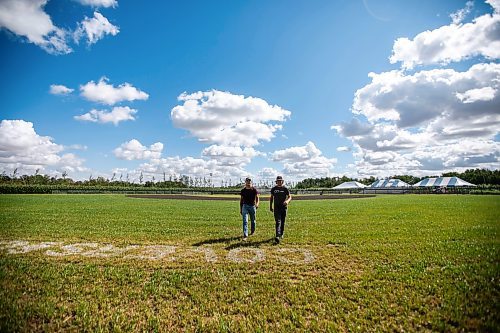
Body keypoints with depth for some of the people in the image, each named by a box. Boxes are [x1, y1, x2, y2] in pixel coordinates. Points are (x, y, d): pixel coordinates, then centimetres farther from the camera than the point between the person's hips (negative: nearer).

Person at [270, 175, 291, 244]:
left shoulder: (285, 189, 2)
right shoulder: (273, 189, 6)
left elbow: (290, 196, -2)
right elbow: (271, 198, 15)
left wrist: (287, 201, -24)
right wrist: (270, 206, 13)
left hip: (284, 207, 1)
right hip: (276, 207, -1)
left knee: (283, 222, 10)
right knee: (278, 221, -11)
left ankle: (281, 234, 29)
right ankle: (277, 236, -20)